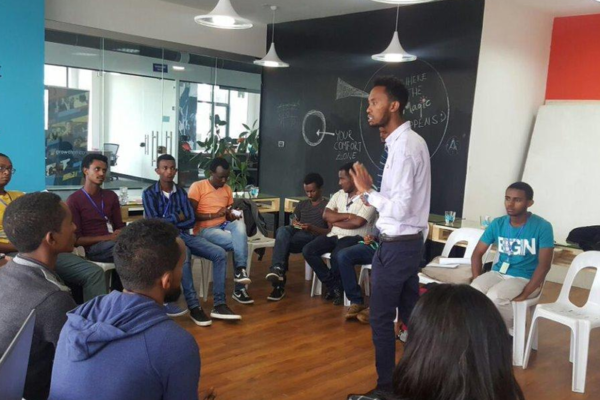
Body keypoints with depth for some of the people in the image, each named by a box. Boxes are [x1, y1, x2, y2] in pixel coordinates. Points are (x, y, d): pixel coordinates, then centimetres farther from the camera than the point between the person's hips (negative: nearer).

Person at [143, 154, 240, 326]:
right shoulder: (149, 193, -2)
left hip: (184, 234, 5)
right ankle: (194, 307, -30)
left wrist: (167, 221, -9)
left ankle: (219, 306, -16)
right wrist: (177, 218, -2)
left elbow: (191, 220, 4)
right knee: (184, 256, -38)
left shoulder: (181, 192, 11)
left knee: (220, 254, -14)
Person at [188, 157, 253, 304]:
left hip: (224, 225, 5)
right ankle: (239, 287, -17)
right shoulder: (197, 187, -5)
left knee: (239, 225, -31)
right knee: (239, 242, -28)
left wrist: (233, 215, -4)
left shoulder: (227, 189, 14)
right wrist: (215, 215, -19)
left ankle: (240, 270, -29)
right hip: (205, 229, -5)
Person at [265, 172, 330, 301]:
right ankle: (277, 269, -47)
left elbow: (331, 232, -2)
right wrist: (295, 225, -3)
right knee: (283, 230, -33)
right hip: (297, 235, 5)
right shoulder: (301, 205, 25)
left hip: (315, 239, -5)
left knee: (282, 241, -32)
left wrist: (312, 228, -18)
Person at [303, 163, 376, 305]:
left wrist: (335, 221, -5)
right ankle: (334, 286, -6)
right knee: (308, 250, -14)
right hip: (335, 235, 7)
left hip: (355, 238, -7)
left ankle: (335, 286, -5)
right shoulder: (339, 194, 13)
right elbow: (326, 215, 3)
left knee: (337, 256, -36)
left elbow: (357, 222, -18)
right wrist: (347, 215, -10)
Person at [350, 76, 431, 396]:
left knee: (381, 319, 4)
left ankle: (386, 386, 18)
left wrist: (367, 192, -14)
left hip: (396, 246, -10)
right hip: (410, 242, 10)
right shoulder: (411, 141, 10)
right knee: (411, 316, 18)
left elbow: (400, 208, -24)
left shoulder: (403, 146, -21)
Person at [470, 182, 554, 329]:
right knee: (474, 291, -28)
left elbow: (544, 265, -16)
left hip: (525, 278, -4)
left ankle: (512, 332, -3)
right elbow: (477, 254, 6)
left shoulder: (542, 227, -11)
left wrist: (524, 294, -23)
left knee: (494, 296, -32)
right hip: (498, 272, 4)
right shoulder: (497, 224, 2)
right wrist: (477, 280, -11)